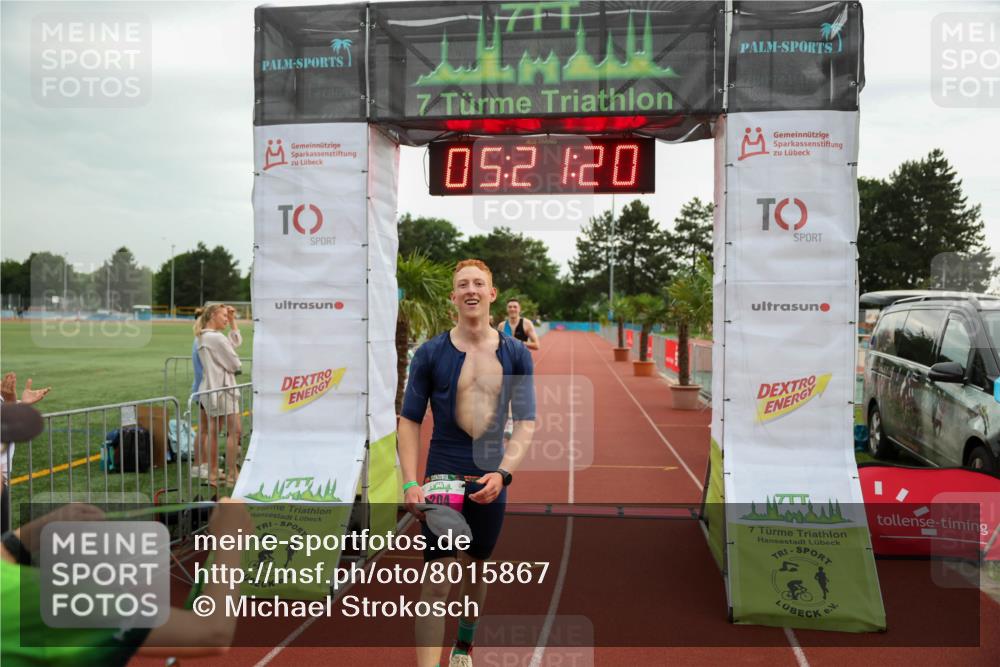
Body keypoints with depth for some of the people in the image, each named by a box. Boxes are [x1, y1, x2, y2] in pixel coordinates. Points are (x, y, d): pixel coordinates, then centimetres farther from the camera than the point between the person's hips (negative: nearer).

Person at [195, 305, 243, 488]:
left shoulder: (203, 337, 14)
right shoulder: (217, 338, -16)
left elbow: (236, 341, 21)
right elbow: (235, 364, -12)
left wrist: (232, 320, 17)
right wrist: (238, 366, 10)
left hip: (210, 389, 10)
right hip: (222, 388, -10)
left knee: (213, 432, 11)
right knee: (234, 432, -6)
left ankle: (212, 474, 15)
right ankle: (231, 476, -6)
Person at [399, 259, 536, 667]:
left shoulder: (515, 354, 1)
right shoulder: (431, 353, -4)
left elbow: (526, 422, -1)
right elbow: (410, 420, -2)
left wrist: (502, 472, -15)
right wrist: (410, 483, -12)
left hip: (491, 481, 3)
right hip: (442, 479, -2)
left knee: (476, 569, 19)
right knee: (437, 583, -7)